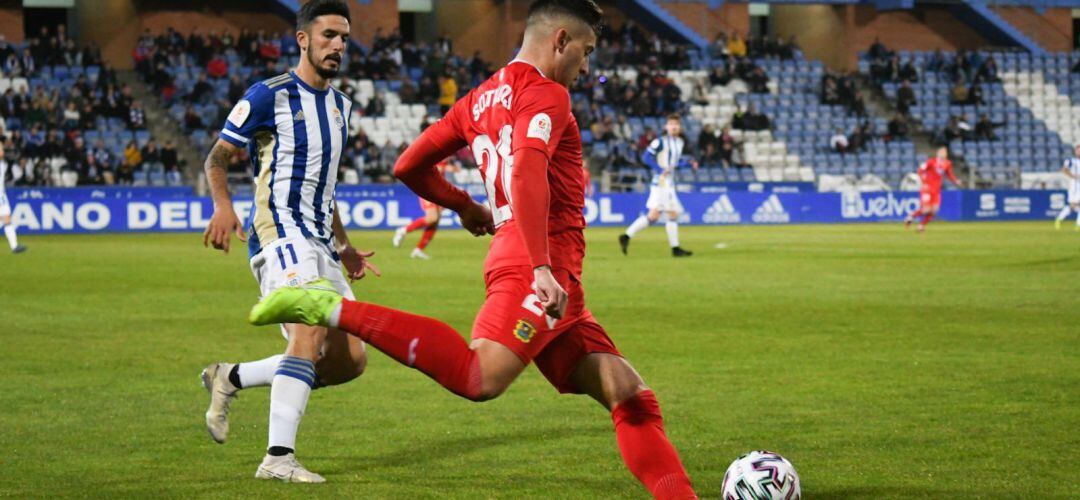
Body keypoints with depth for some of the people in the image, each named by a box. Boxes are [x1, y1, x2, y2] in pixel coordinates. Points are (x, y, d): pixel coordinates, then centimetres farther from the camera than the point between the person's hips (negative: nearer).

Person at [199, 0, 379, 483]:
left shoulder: (340, 104, 19)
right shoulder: (269, 95, -4)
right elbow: (217, 157, -2)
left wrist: (343, 246, 28)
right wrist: (223, 205, -21)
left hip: (319, 240, 8)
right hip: (281, 230, -8)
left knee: (349, 359, 1)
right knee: (310, 329, -28)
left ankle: (230, 377, 15)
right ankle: (278, 457, -31)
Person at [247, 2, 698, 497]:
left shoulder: (480, 99, 23)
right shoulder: (545, 93, -3)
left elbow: (410, 166, 25)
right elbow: (526, 174, -22)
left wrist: (466, 207, 39)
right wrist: (541, 267, -31)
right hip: (535, 273, -10)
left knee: (632, 399, 7)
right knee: (478, 378, -29)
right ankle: (332, 309, -21)